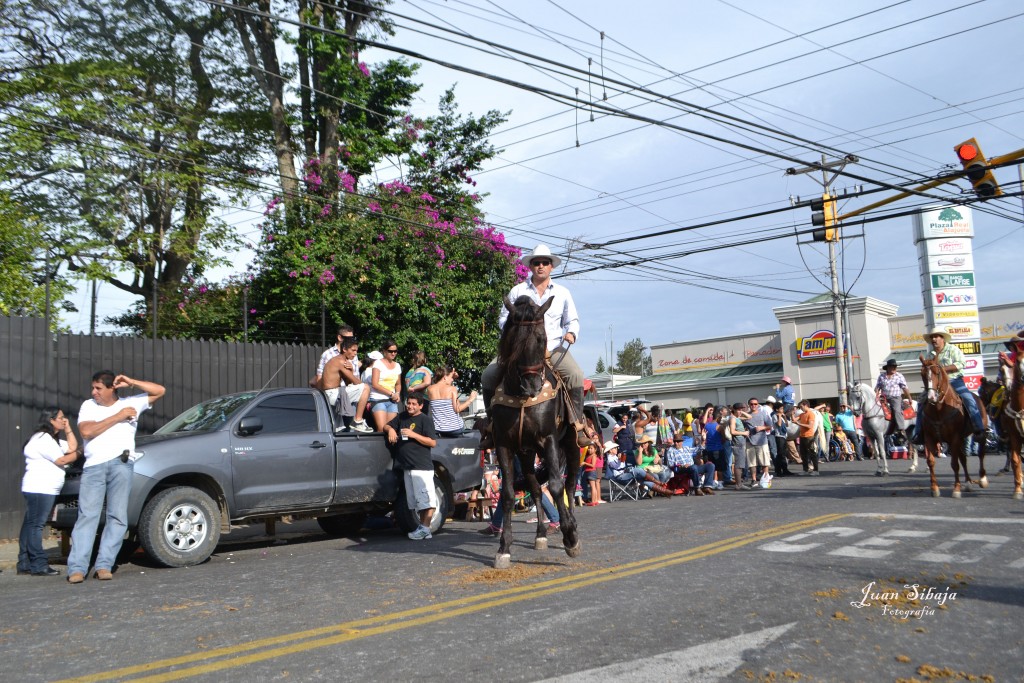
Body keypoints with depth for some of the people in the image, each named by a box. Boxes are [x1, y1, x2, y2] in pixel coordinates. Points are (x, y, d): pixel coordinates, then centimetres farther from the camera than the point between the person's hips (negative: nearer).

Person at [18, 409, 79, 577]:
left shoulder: (53, 439, 22)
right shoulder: (42, 438, -11)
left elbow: (72, 447, 18)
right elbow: (61, 460, -13)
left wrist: (68, 429, 13)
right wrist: (75, 455, 4)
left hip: (43, 489, 10)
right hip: (39, 489, -10)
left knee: (30, 525, 9)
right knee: (35, 526, -10)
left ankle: (24, 564, 12)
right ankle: (39, 565, -12)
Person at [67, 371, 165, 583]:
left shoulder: (130, 403, 18)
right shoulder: (88, 406, 19)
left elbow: (159, 391, 16)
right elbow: (86, 431, 2)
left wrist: (131, 382, 7)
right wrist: (117, 417, 0)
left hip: (121, 464, 0)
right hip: (93, 466, 0)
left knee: (117, 517, -4)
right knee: (87, 516, -7)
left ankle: (104, 565, -1)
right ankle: (77, 568, -9)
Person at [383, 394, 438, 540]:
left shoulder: (425, 420, -4)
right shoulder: (402, 417, 18)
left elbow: (433, 442, -10)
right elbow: (386, 426, 23)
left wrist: (413, 435, -17)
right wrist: (390, 429, -1)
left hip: (422, 466, -8)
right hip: (407, 466, 8)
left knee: (425, 498, -10)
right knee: (418, 500, 11)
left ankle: (425, 528, -13)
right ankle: (422, 526, 16)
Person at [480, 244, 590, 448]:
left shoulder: (562, 293, 14)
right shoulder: (517, 291, 10)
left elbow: (572, 320, 18)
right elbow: (503, 318, 11)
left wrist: (571, 333, -4)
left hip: (553, 349, 0)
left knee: (576, 375, -27)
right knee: (489, 376, -18)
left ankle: (578, 425, -15)